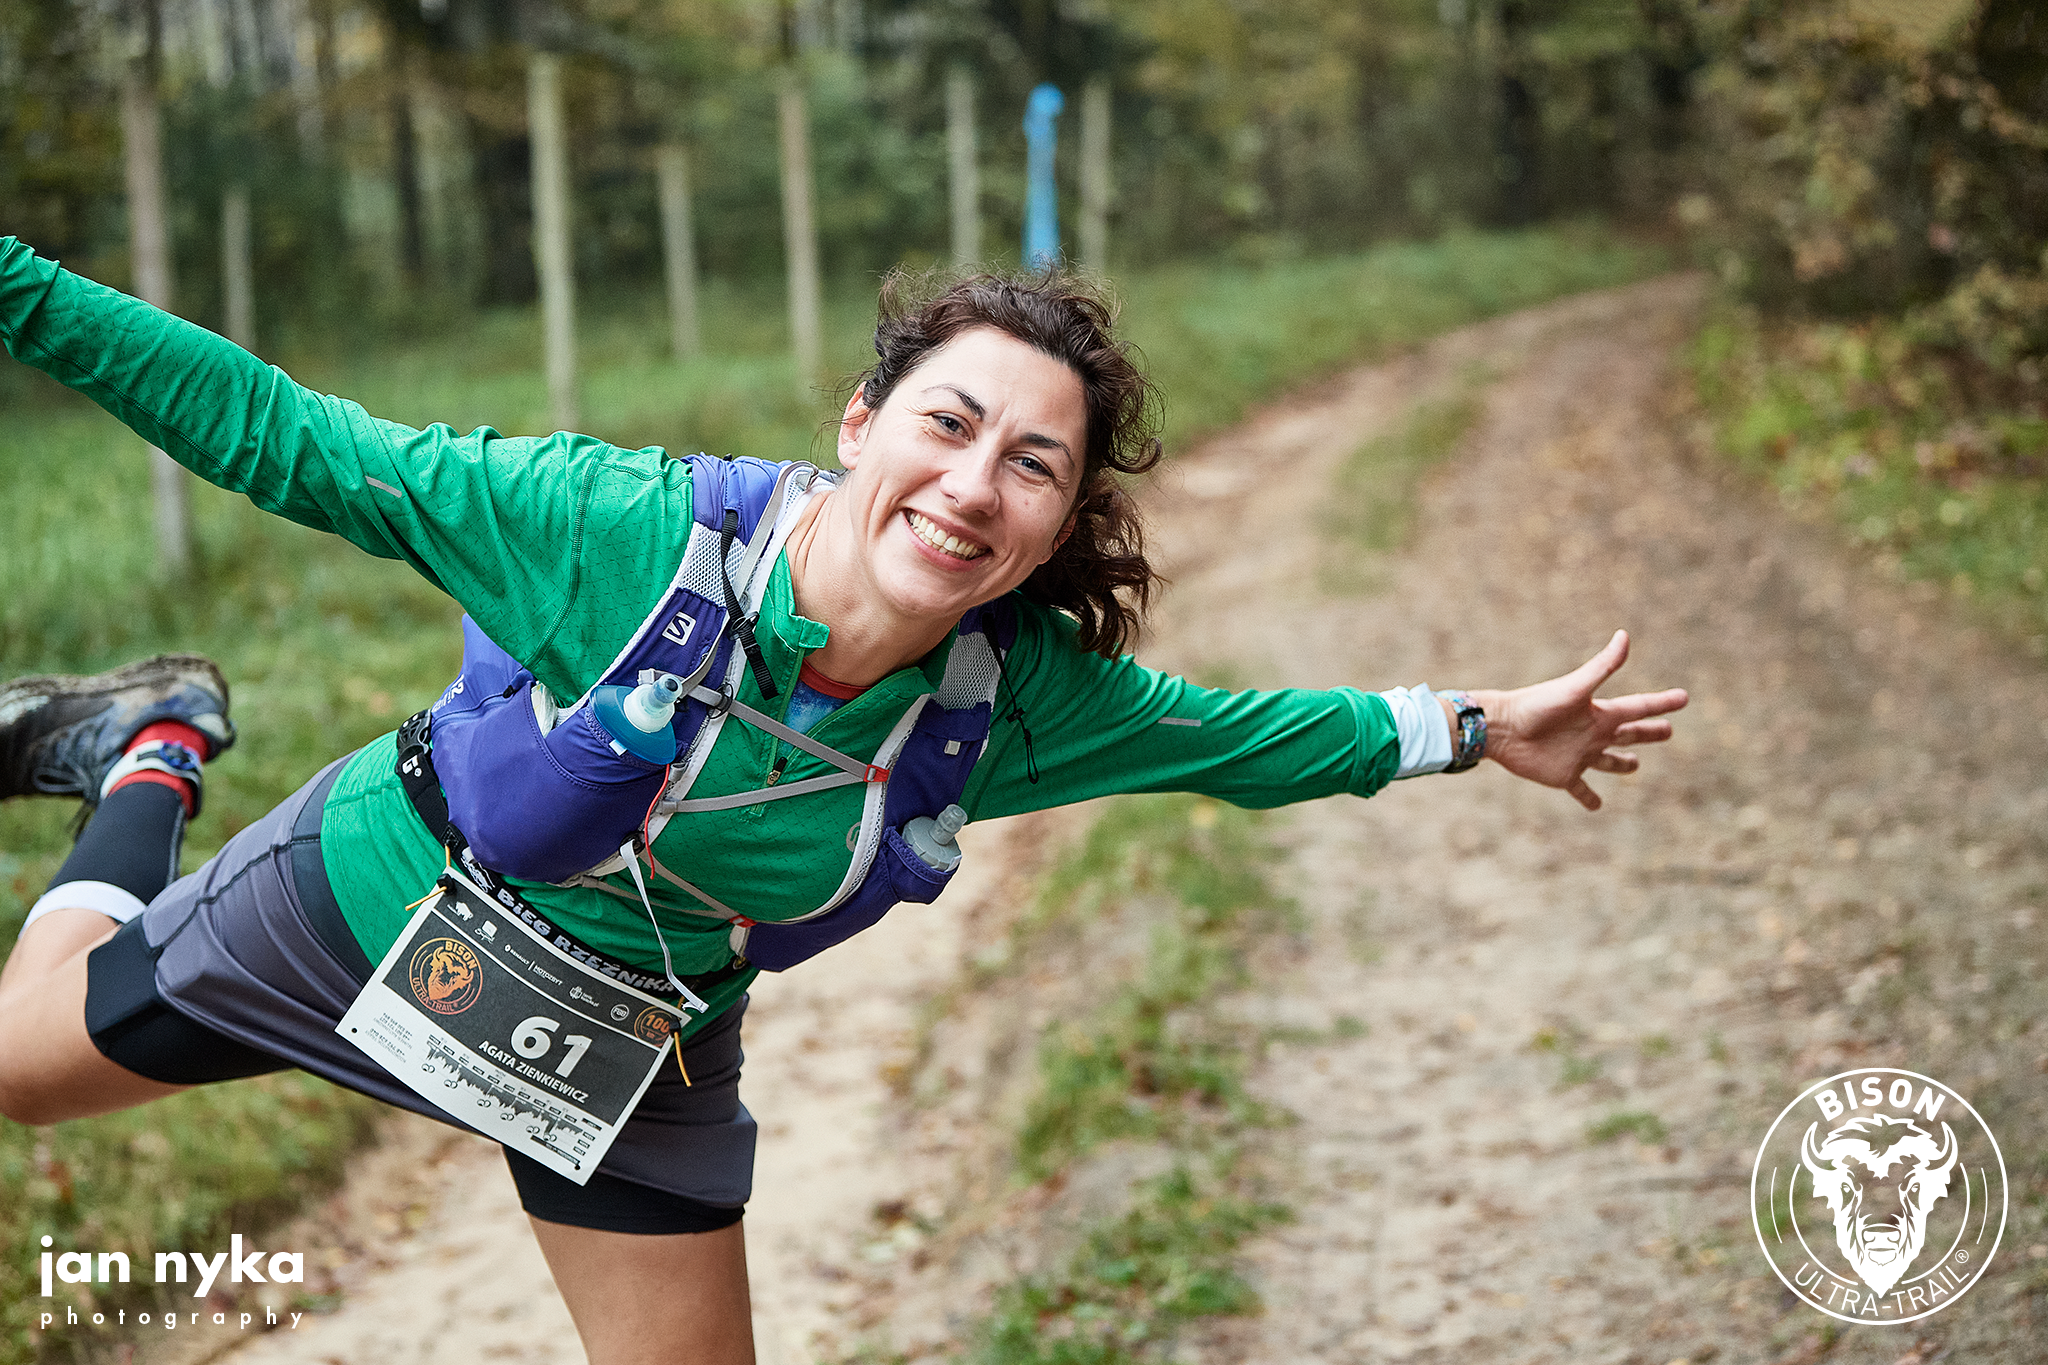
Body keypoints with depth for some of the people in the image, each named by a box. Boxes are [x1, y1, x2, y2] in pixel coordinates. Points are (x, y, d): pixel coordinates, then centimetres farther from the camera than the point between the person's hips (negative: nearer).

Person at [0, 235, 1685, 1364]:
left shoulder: (1020, 700, -23)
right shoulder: (618, 532, -35)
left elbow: (1225, 734, -4)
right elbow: (293, 440, -27)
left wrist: (1477, 730, -2)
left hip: (638, 1046, 2)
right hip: (375, 904, -2)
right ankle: (155, 750, 40)